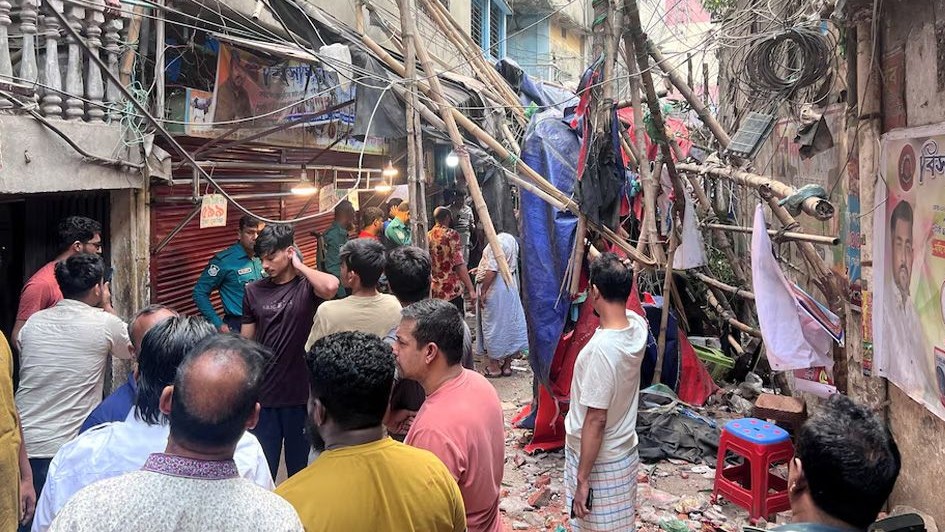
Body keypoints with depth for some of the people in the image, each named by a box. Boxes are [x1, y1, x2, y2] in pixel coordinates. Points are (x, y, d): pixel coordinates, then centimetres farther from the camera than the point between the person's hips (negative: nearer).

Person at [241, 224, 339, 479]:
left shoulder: (307, 286, -7)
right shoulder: (254, 291, 5)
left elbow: (331, 287, -32)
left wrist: (299, 265, -15)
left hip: (300, 392, -2)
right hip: (263, 393, 3)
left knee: (300, 466, 13)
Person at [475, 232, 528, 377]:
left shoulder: (496, 243, -19)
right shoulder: (512, 241, 8)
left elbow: (491, 271, -23)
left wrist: (483, 292, -16)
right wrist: (481, 269, 23)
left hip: (495, 291, -8)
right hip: (510, 288, 8)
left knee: (492, 326, 3)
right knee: (509, 324, 12)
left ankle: (494, 366, 11)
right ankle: (507, 365, 21)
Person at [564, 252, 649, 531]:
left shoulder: (602, 348, -32)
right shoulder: (637, 325, -8)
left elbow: (596, 420, -27)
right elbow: (620, 290, 18)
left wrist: (582, 478, -20)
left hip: (599, 461, -8)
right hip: (623, 452, 8)